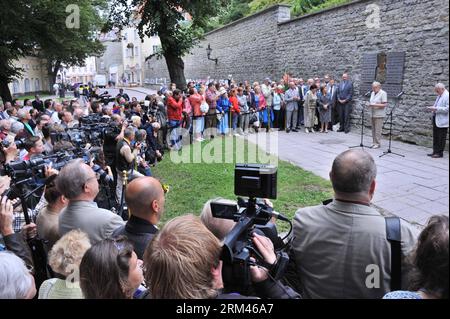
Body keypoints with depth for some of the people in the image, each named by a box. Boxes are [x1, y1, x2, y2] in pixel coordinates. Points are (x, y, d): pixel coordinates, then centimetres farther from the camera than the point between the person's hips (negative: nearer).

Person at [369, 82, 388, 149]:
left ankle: (378, 143, 1)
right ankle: (374, 142, 16)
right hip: (373, 114, 7)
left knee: (378, 130, -6)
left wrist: (375, 105, -21)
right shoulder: (372, 93, 14)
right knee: (373, 129, 9)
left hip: (379, 115, -7)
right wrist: (370, 104, 0)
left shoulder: (383, 93, -9)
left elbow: (384, 104, -14)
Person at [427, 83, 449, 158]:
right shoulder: (440, 95, 16)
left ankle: (440, 153, 5)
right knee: (435, 137, 13)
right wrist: (433, 108, 8)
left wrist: (436, 109, -22)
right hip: (436, 119, 9)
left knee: (441, 138, -1)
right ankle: (435, 152, 20)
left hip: (442, 121, -9)